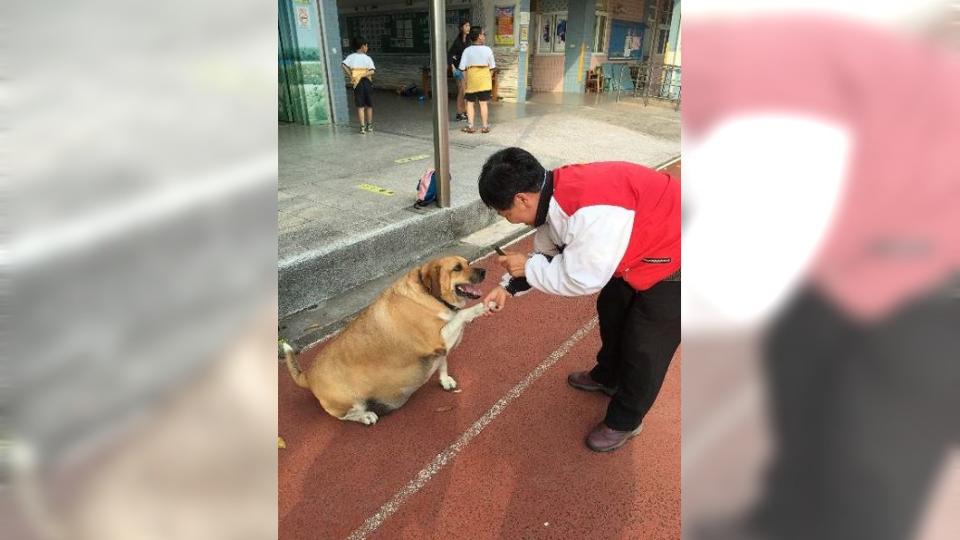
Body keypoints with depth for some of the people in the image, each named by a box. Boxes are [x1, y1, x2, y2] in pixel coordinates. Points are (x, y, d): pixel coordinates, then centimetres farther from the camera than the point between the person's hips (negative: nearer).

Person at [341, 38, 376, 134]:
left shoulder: (351, 57, 0)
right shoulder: (368, 58, -2)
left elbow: (344, 66, -15)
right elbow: (372, 71, -16)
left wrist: (351, 76, -9)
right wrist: (363, 75, -14)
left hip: (357, 83, 1)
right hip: (367, 82, -1)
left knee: (360, 106, 4)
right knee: (369, 105, 12)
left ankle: (363, 127, 0)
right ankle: (369, 126, 21)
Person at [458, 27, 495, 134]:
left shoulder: (467, 51, -7)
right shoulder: (488, 50, -5)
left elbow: (463, 68, -9)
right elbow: (492, 67, 0)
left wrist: (465, 81, 1)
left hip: (471, 79, -1)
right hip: (485, 80, 1)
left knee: (470, 103, 9)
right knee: (483, 103, 7)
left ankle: (470, 126, 7)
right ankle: (485, 126, 11)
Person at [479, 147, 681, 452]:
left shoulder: (592, 213, -40)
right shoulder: (555, 195, -10)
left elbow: (582, 280, -30)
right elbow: (550, 255, 2)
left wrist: (527, 267, -18)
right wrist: (509, 287, -4)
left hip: (672, 260, -9)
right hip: (643, 248, 9)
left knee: (645, 347, 4)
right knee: (612, 313, 23)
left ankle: (624, 421, 27)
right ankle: (607, 378, 49)